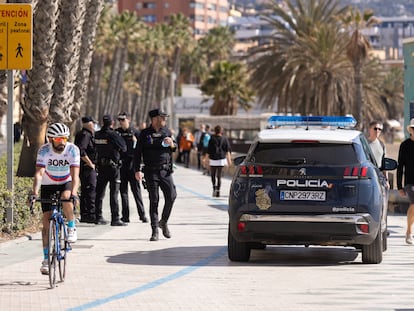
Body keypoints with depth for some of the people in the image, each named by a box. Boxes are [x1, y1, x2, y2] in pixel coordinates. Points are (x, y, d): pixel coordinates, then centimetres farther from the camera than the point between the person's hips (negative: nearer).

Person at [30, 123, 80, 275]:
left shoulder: (72, 149, -22)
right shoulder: (44, 151, -21)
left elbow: (74, 175, -30)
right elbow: (39, 173, -30)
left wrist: (74, 193, -45)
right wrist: (34, 193, -44)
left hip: (66, 183, -1)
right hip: (48, 185, 1)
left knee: (66, 197, -36)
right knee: (46, 221, -6)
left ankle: (72, 228, -11)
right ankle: (46, 259, 1)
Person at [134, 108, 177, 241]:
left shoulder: (167, 132, 11)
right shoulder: (145, 134, 0)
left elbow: (175, 148, 17)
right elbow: (138, 152, -1)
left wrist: (172, 144, -7)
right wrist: (137, 170, -10)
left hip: (165, 170, 3)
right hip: (151, 172, -3)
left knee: (171, 196, -5)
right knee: (154, 200, -3)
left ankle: (164, 222, 18)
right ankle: (155, 230, 1)